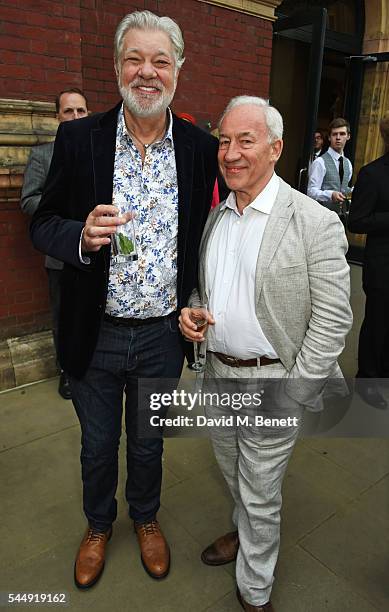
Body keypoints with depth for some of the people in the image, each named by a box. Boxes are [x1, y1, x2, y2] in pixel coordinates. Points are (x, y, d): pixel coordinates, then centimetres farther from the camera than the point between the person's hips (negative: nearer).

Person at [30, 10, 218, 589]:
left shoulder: (201, 148, -3)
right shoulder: (78, 138, -6)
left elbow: (204, 235, 4)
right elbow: (43, 222, -2)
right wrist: (81, 237, -24)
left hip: (164, 335, 1)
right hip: (96, 335, 0)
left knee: (148, 443, 22)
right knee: (98, 445, 21)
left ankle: (146, 518, 53)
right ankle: (99, 524, 52)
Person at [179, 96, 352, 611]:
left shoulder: (315, 224, -16)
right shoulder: (215, 217, 4)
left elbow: (332, 320, -16)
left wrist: (292, 398, -16)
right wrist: (190, 312, -7)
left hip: (270, 381, -5)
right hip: (216, 373, 6)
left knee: (260, 493, 12)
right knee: (234, 474, 26)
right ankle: (243, 531, 56)